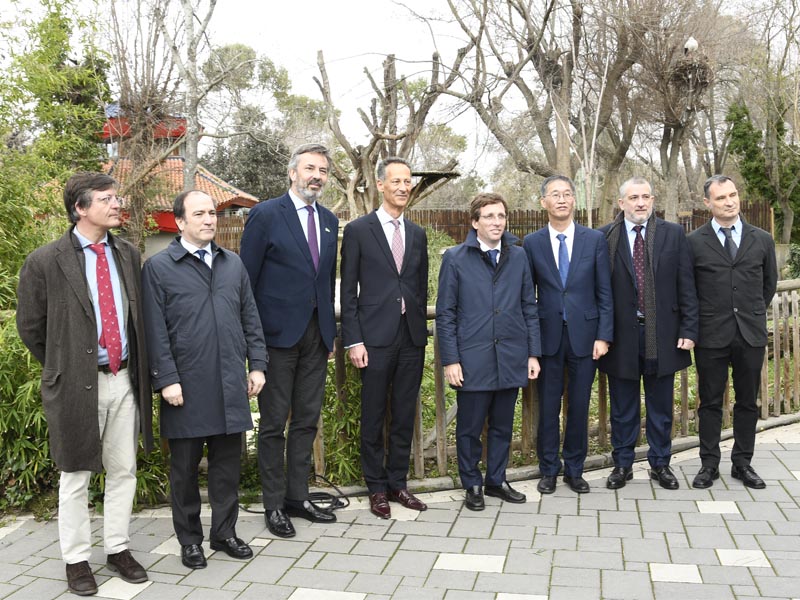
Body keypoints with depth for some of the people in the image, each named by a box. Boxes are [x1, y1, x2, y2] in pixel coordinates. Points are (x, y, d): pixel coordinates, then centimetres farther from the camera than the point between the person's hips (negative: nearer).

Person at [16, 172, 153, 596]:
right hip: (77, 385, -4)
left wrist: (139, 370, 10)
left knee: (123, 471, 13)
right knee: (75, 477, 9)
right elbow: (30, 327, 0)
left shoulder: (128, 255, 5)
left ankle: (118, 549, 29)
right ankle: (76, 560, 25)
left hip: (124, 380, 4)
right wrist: (62, 368, 6)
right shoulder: (44, 262, -9)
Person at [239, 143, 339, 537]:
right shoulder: (265, 215, -6)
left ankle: (298, 497, 24)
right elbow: (247, 279, -7)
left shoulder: (329, 220, 12)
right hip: (279, 332, -6)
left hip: (316, 334, 6)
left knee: (307, 420, 12)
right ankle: (274, 504, 16)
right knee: (274, 423, 4)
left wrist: (331, 330, 13)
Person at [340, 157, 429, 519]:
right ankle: (377, 488, 19)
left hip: (412, 338, 4)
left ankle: (397, 483, 24)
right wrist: (353, 340, -10)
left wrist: (422, 332, 10)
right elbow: (348, 291, -4)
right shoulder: (358, 230, -2)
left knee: (405, 417, 11)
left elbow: (422, 288, 15)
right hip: (376, 338, -4)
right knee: (373, 418, 5)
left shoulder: (417, 234, 12)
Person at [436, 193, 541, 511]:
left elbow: (529, 308, 10)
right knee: (469, 428, 7)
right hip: (473, 361, -3)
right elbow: (445, 314, -2)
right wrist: (450, 360, -7)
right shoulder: (455, 258, -2)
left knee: (502, 426, 14)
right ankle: (472, 485, 25)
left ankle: (496, 481, 31)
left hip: (511, 359, 3)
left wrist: (533, 353, 6)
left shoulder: (519, 257, 7)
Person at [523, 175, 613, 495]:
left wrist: (603, 335, -5)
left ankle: (574, 469, 24)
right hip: (548, 336, 0)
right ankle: (549, 470, 22)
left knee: (579, 406, 8)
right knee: (548, 406, 7)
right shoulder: (531, 243, 2)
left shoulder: (595, 239, 2)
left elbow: (604, 291, 2)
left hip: (584, 334, 0)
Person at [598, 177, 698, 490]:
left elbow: (686, 286, 2)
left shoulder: (673, 234, 2)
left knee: (661, 406, 12)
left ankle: (660, 464, 28)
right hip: (622, 335, -1)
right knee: (623, 408, 11)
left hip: (662, 334, 1)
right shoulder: (605, 237, -2)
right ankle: (622, 465, 25)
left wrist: (688, 330, -3)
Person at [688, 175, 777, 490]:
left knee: (748, 402, 10)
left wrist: (754, 313, 15)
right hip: (712, 334, -2)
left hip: (751, 334, 2)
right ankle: (709, 464, 16)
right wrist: (700, 320, 6)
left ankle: (742, 463, 22)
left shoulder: (762, 240, 5)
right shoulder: (694, 242, -2)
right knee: (710, 402, 6)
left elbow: (769, 283, 16)